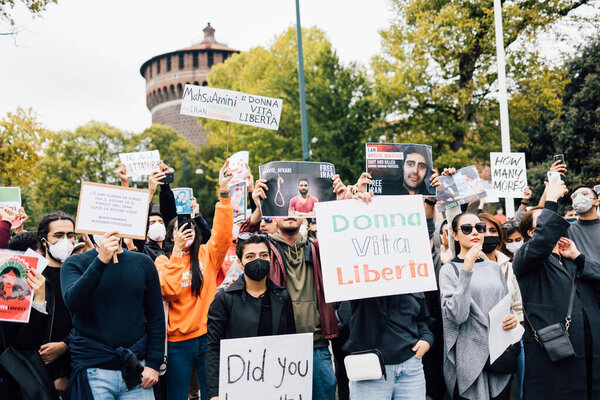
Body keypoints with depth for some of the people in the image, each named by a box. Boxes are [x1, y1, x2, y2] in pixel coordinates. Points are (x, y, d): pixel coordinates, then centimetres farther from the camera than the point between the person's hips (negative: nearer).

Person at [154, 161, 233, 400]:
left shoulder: (207, 255, 6)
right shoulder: (163, 261, 3)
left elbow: (223, 233, -11)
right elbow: (168, 291, -14)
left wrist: (224, 191, -18)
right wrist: (177, 252, -14)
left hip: (208, 336, 1)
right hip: (178, 341, -1)